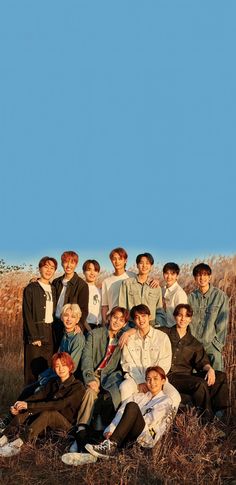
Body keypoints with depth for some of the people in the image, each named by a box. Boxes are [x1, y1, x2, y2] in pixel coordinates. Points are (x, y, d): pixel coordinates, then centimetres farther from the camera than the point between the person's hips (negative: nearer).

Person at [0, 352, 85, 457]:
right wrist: (19, 405, -24)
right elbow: (38, 396, -5)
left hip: (68, 424, -6)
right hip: (49, 423, 6)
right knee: (25, 410, -19)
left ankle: (17, 443, -45)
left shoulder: (78, 387, -13)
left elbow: (59, 405, -25)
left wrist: (29, 405, -30)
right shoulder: (53, 383, 9)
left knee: (47, 413, -35)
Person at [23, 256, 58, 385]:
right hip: (35, 334, -5)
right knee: (33, 369, -2)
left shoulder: (53, 289, 13)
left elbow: (54, 313, 13)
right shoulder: (31, 288, -5)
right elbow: (27, 315, -10)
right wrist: (33, 337, -15)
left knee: (48, 369, 6)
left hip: (50, 335, 5)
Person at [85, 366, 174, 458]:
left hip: (146, 437, -4)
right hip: (127, 438, 4)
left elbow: (151, 419, -2)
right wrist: (110, 430, -8)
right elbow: (121, 412, 9)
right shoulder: (138, 396, 28)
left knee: (132, 406, -28)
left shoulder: (165, 401, 16)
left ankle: (111, 445, -38)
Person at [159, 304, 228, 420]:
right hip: (168, 376, -4)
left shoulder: (194, 343, 19)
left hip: (187, 376, 5)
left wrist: (209, 369, -14)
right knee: (200, 383, -31)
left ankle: (217, 413, -9)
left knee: (221, 376, -15)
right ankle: (207, 418, -14)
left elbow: (201, 361, 8)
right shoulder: (164, 333, 10)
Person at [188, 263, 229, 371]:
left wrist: (218, 342, -7)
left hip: (212, 345, -2)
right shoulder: (191, 297, 6)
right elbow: (188, 320, 8)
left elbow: (222, 323, -2)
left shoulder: (220, 296, -2)